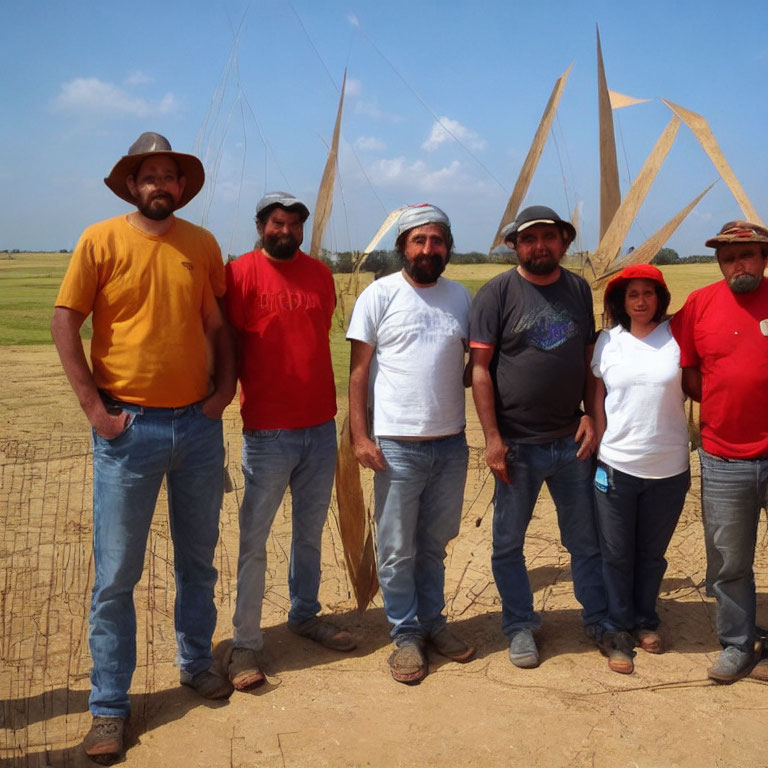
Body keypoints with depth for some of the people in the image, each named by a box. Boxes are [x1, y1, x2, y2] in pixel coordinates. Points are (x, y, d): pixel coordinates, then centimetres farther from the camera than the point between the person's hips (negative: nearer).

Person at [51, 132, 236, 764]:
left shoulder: (202, 244, 5)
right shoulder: (101, 240, -4)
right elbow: (64, 321, -4)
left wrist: (225, 385, 2)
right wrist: (93, 405, -9)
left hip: (198, 426, 4)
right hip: (129, 428, -3)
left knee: (198, 560, 16)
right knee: (117, 574, 2)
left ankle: (196, 663, 36)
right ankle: (110, 705, 16)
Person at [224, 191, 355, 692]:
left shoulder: (320, 273, 9)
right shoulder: (242, 272, -6)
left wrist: (324, 404, 14)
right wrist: (251, 392, -11)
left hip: (321, 426, 5)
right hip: (267, 430, -5)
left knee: (311, 531, 17)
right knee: (254, 540, 2)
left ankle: (305, 614, 35)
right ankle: (246, 643, 13)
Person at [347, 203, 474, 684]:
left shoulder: (459, 297, 8)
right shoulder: (380, 295, -4)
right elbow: (359, 370, -4)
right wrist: (359, 435, -11)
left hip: (451, 443, 4)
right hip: (398, 445, -3)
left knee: (435, 544, 17)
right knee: (397, 549, 6)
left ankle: (432, 621, 32)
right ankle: (406, 634, 21)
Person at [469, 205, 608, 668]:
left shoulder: (579, 290, 7)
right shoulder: (497, 293, -6)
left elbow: (589, 358, 13)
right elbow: (480, 368, -8)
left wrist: (592, 415, 2)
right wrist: (492, 437, -12)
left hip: (572, 440, 3)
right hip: (517, 444, -3)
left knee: (587, 540, 13)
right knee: (509, 543, 9)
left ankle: (599, 621, 31)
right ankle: (520, 627, 27)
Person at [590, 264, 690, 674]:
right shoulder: (607, 341, 1)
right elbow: (598, 397, 6)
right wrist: (602, 445, 4)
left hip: (668, 470, 0)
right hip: (616, 466, 1)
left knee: (652, 553, 16)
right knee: (617, 555, 10)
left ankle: (645, 621, 35)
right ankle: (620, 631, 25)